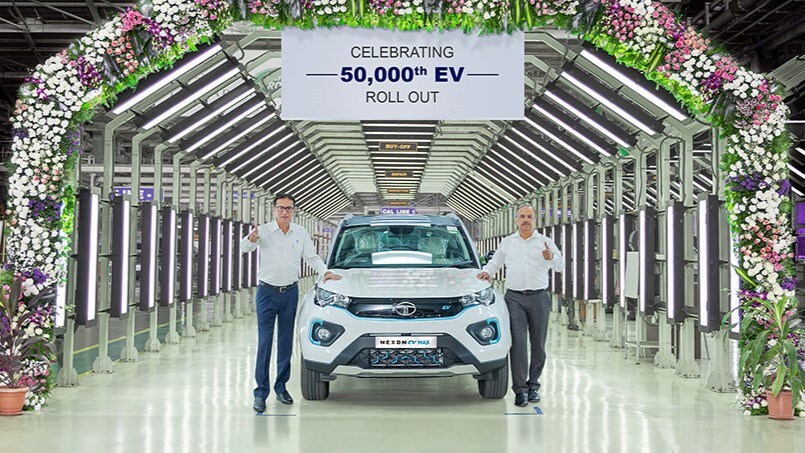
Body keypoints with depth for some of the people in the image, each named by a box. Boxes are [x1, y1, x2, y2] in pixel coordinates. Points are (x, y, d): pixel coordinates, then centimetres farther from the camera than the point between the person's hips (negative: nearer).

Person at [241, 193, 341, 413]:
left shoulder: (300, 233, 5)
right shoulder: (264, 231, -8)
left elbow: (311, 257, 16)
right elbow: (244, 248, -23)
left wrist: (325, 272, -1)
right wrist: (251, 239, -46)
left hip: (290, 293, 4)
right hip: (267, 292, -4)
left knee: (286, 342, 9)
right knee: (265, 342, -6)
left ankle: (281, 386, 19)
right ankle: (261, 391, -5)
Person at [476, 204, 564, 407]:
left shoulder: (545, 242, 9)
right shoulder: (507, 242, 15)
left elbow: (560, 266, -2)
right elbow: (495, 262, 26)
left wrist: (551, 258, -23)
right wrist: (487, 271, 5)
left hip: (539, 298, 0)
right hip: (515, 298, 0)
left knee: (538, 344, 4)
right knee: (518, 343, -10)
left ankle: (533, 385, 16)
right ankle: (520, 389, -10)